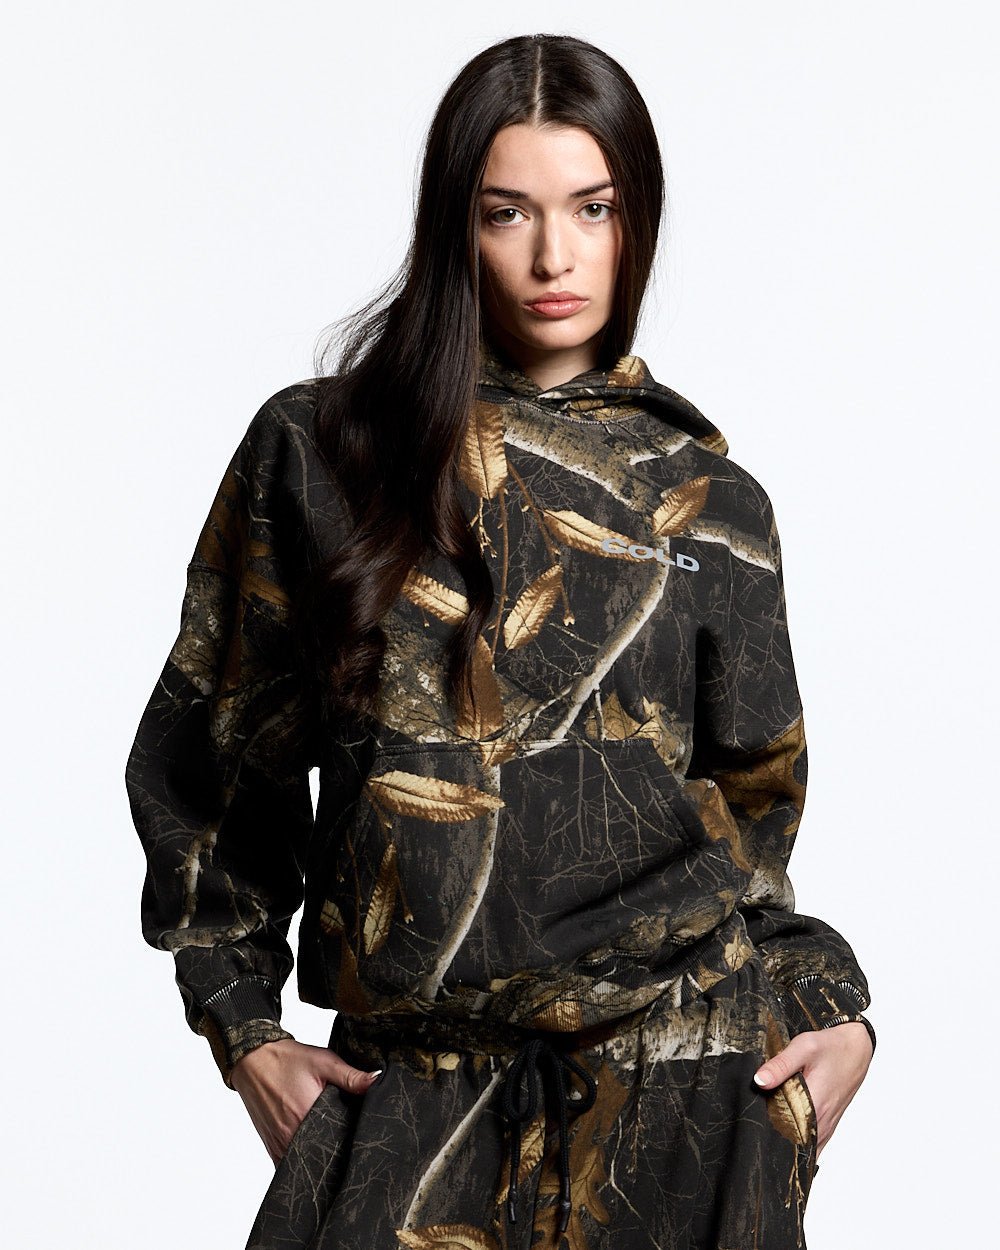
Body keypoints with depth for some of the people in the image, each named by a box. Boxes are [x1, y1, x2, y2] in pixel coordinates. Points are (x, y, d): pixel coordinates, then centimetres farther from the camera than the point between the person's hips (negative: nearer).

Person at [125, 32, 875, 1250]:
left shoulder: (710, 507, 6)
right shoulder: (316, 453, 3)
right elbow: (211, 755, 9)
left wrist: (829, 1007, -1)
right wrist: (244, 1023, 5)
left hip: (683, 1072, 1)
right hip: (408, 1080, 0)